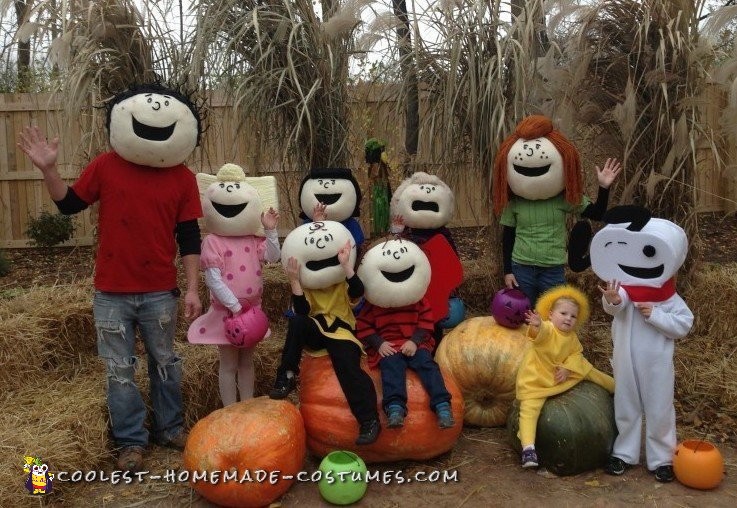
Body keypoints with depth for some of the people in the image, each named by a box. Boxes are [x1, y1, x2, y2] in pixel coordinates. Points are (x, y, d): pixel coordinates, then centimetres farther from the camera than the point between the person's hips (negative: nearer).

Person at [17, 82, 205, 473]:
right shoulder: (105, 166, -4)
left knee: (164, 363, 16)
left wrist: (192, 289, -5)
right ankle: (131, 441, 25)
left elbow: (189, 237, -2)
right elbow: (69, 205, 6)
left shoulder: (183, 178, -4)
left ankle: (170, 428, 34)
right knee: (119, 370, 9)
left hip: (160, 293, 0)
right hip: (111, 293, 0)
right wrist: (49, 170, -10)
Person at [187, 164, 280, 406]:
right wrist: (234, 306, -20)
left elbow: (273, 257, -9)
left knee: (246, 361, 18)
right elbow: (213, 279, -17)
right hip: (227, 311, -5)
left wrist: (270, 231, -16)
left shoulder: (254, 239, 4)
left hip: (251, 309, 6)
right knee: (229, 364, 6)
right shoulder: (213, 241, -12)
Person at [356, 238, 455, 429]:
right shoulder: (372, 304, 6)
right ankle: (395, 408, -48)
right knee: (392, 366, -32)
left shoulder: (418, 300, 10)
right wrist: (379, 344, -11)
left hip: (414, 345, 2)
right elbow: (363, 327, 4)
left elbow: (426, 322, 7)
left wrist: (414, 341, -10)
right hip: (388, 347, -2)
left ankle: (442, 405, -34)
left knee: (426, 363, -25)